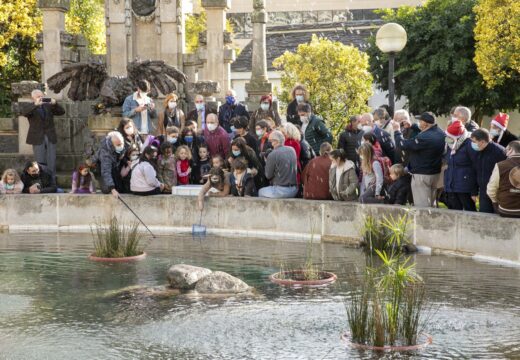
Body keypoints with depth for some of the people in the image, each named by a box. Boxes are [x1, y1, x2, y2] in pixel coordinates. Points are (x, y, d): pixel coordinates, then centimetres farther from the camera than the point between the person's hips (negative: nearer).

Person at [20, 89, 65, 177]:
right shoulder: (27, 106, 2)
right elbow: (23, 112, -20)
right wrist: (35, 104, -30)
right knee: (40, 163, -1)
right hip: (38, 139, -3)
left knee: (52, 163, 3)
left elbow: (62, 112, 2)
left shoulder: (49, 105, 10)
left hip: (50, 138, 3)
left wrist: (54, 103, -16)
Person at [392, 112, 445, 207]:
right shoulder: (440, 133, -1)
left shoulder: (424, 138, -27)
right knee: (431, 204, 18)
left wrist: (397, 131, -6)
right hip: (436, 173, 9)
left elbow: (403, 145, -20)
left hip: (422, 175, -9)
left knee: (422, 206, -3)